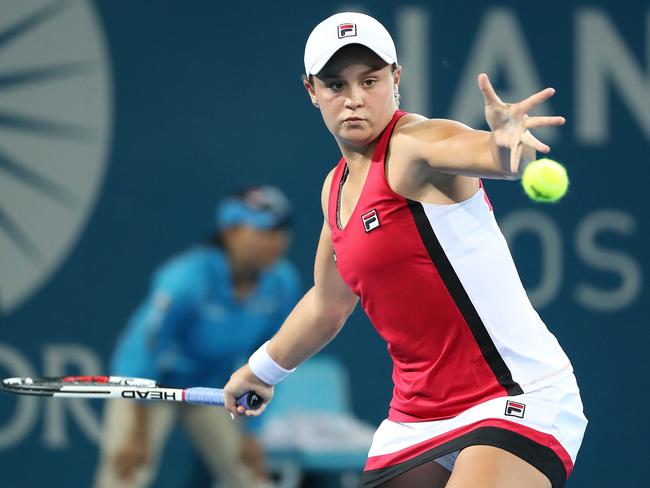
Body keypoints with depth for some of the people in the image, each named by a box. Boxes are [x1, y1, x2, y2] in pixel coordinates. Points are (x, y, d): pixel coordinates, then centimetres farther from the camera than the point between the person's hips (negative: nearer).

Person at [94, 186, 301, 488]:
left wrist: (249, 434, 3)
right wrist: (138, 435, -24)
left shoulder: (282, 285, -15)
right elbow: (144, 351, -27)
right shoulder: (188, 279, -32)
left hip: (209, 387, 6)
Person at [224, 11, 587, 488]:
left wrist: (507, 141, -61)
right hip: (417, 416, 8)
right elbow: (327, 304, 31)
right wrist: (262, 369, 44)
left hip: (519, 398, -8)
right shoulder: (337, 188, 12)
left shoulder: (415, 145, -13)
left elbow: (491, 155, -38)